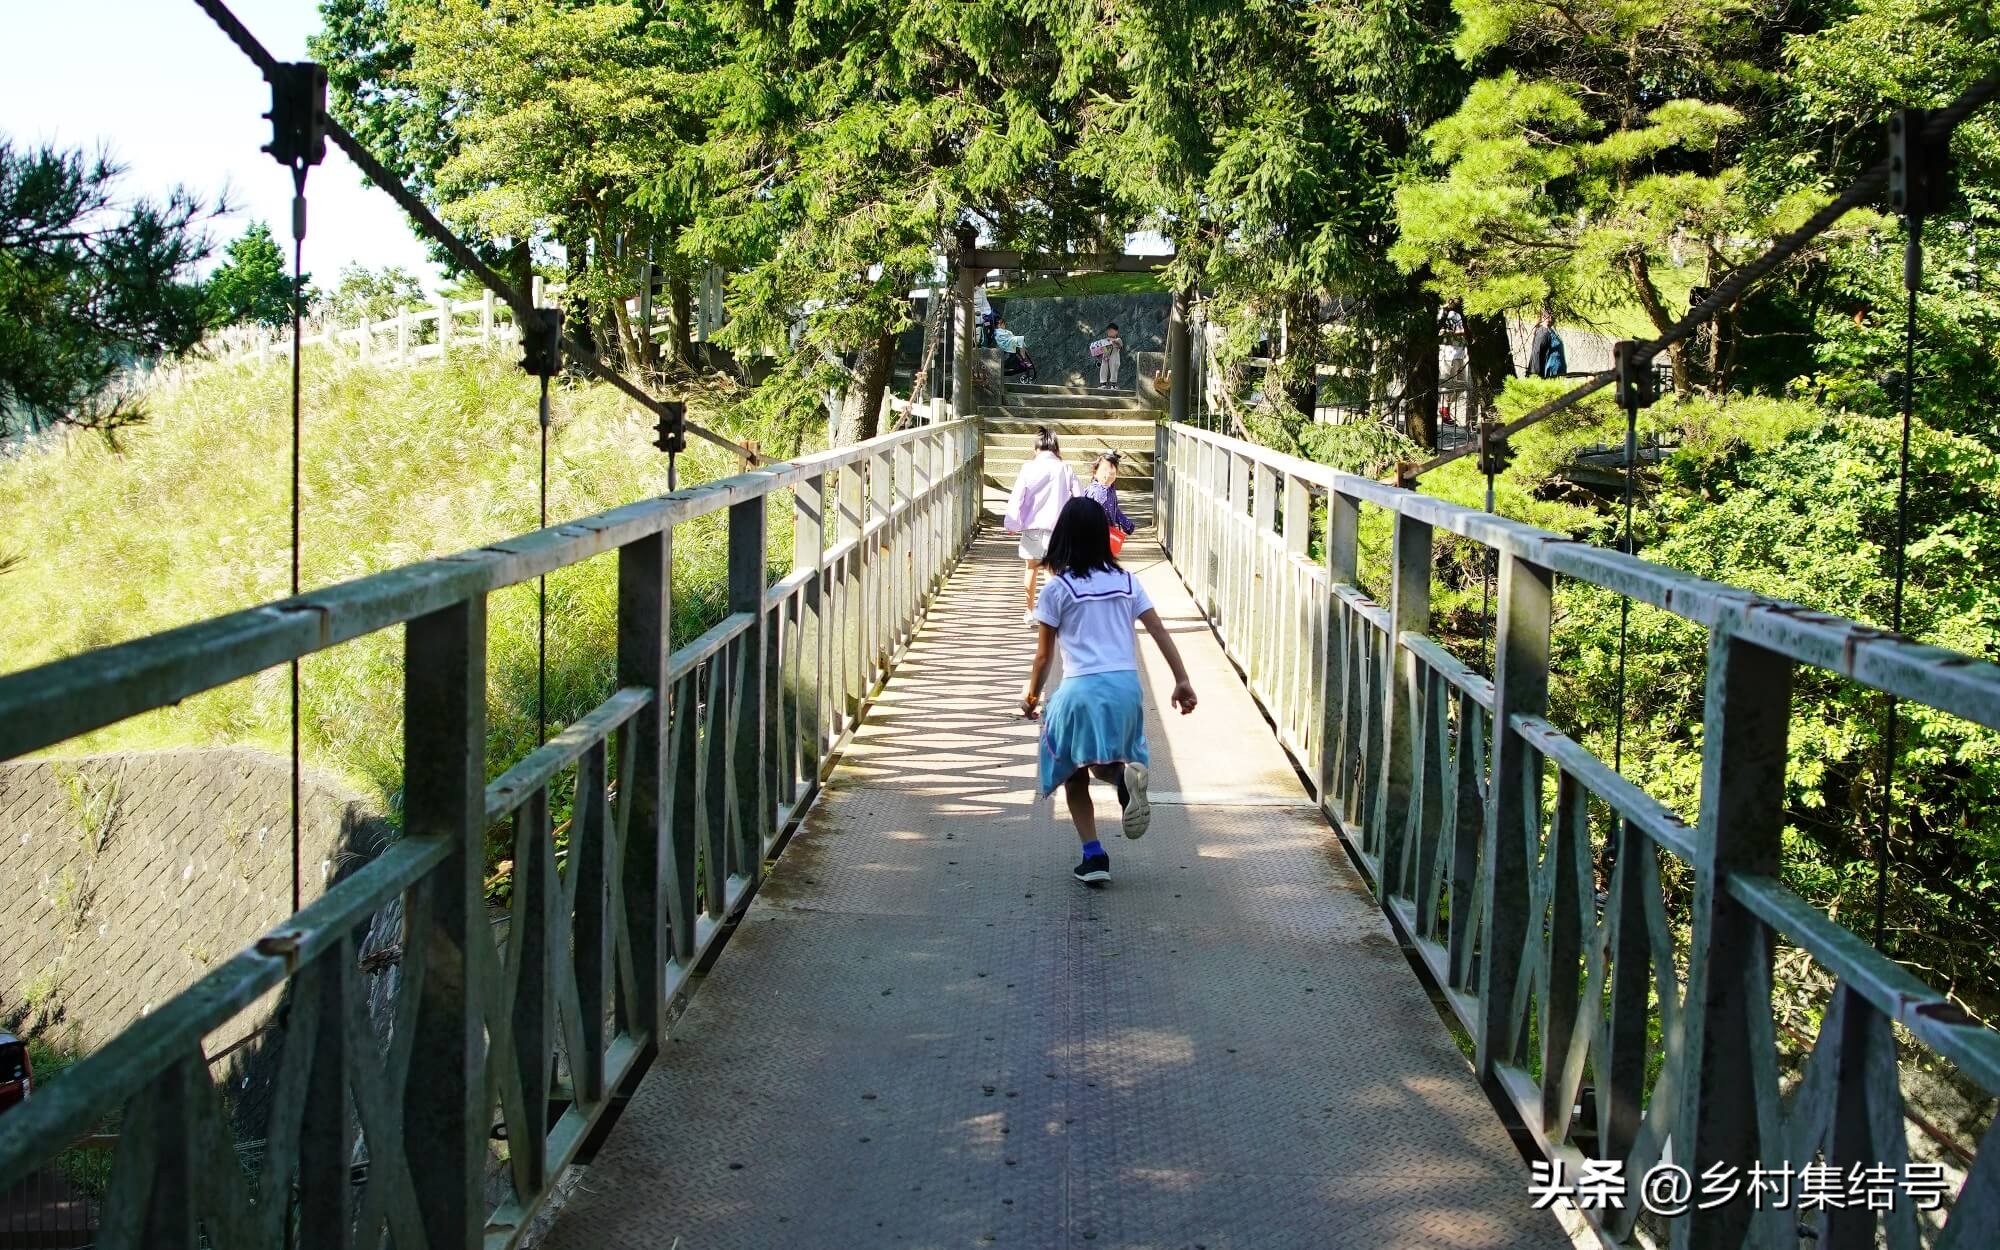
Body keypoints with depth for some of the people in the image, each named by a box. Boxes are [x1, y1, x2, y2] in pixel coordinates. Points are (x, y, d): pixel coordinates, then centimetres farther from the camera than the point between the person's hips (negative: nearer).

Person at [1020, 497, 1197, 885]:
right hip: (1127, 685, 4)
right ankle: (1125, 773, -16)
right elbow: (1159, 632, 4)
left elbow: (1044, 654, 2)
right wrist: (1182, 682, 5)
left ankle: (1093, 855, 1)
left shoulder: (1057, 588, -2)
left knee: (1075, 776, 13)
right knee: (1103, 763, 21)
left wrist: (1032, 695, 16)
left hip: (1082, 689, -4)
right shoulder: (1126, 581, 9)